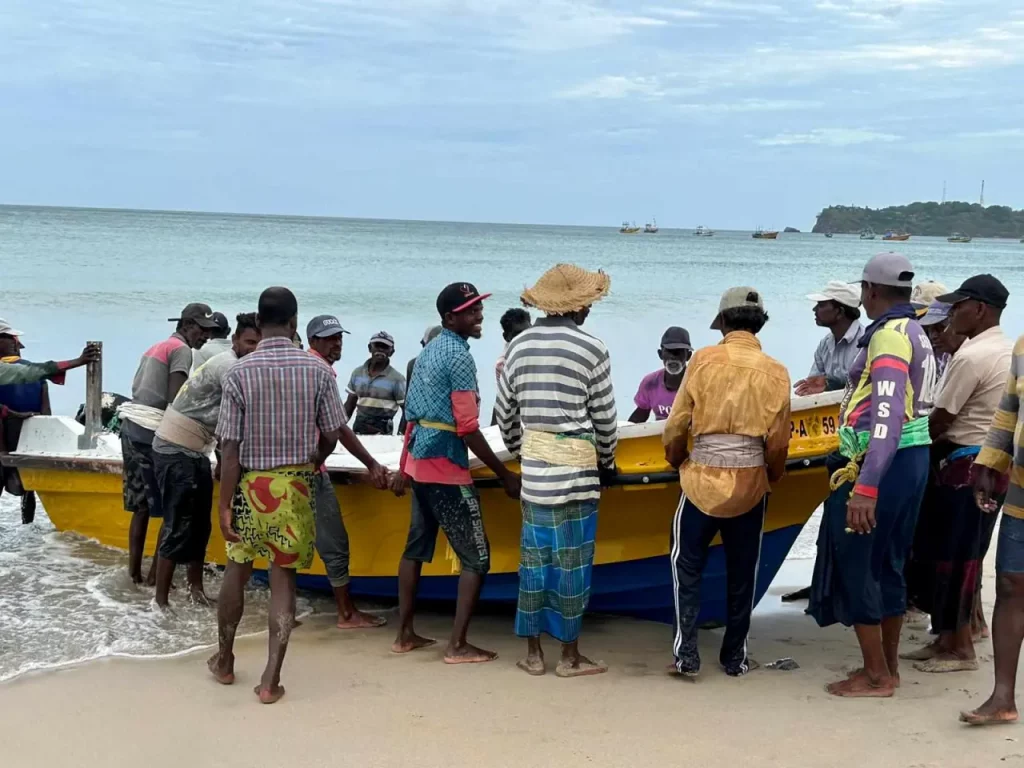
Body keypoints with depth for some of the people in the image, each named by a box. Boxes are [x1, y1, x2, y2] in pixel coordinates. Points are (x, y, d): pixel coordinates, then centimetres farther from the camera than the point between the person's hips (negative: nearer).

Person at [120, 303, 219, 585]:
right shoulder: (182, 350, -5)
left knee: (142, 506, 10)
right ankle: (156, 573, -2)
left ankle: (134, 570, 10)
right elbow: (175, 400, -15)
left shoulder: (157, 347, 22)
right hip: (152, 433, -9)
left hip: (131, 427, 9)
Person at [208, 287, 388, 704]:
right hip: (296, 485, 0)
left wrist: (224, 505, -6)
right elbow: (332, 436, 0)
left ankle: (224, 660, 33)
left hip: (251, 483, 0)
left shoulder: (239, 372, -10)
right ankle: (271, 679, 5)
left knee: (237, 569, 17)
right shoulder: (317, 369, -6)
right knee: (283, 577, 7)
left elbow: (230, 448, -10)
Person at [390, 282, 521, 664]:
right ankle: (458, 645, -4)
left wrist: (404, 468, 22)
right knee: (476, 557, -4)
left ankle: (405, 634, 21)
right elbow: (468, 429, -19)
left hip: (420, 462, 9)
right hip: (446, 466, -9)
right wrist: (506, 475, -15)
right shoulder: (460, 357, -16)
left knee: (416, 547, 15)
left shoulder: (428, 351, 12)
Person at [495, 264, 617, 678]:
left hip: (533, 469, 5)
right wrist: (606, 462, 12)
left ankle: (533, 652, 16)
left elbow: (505, 414, 11)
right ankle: (570, 655, 11)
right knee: (572, 561, 3)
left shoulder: (519, 346, 5)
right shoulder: (591, 350, -9)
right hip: (576, 470, -5)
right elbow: (604, 419, -4)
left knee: (534, 557, 10)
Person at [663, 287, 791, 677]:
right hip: (750, 484, 2)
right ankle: (735, 656, 20)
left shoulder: (703, 360, -5)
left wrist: (676, 460, 15)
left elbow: (676, 425, -4)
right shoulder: (775, 372, -1)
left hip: (703, 479, -1)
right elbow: (778, 443, 0)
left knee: (687, 565, 12)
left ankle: (686, 652, 6)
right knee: (742, 573, 14)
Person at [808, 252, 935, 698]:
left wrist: (865, 487, -33)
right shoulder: (916, 334, 14)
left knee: (854, 566, -1)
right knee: (887, 567, 17)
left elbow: (887, 416, -27)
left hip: (882, 466, -10)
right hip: (912, 460, 10)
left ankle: (876, 676, 6)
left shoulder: (889, 335, -16)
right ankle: (888, 668, 25)